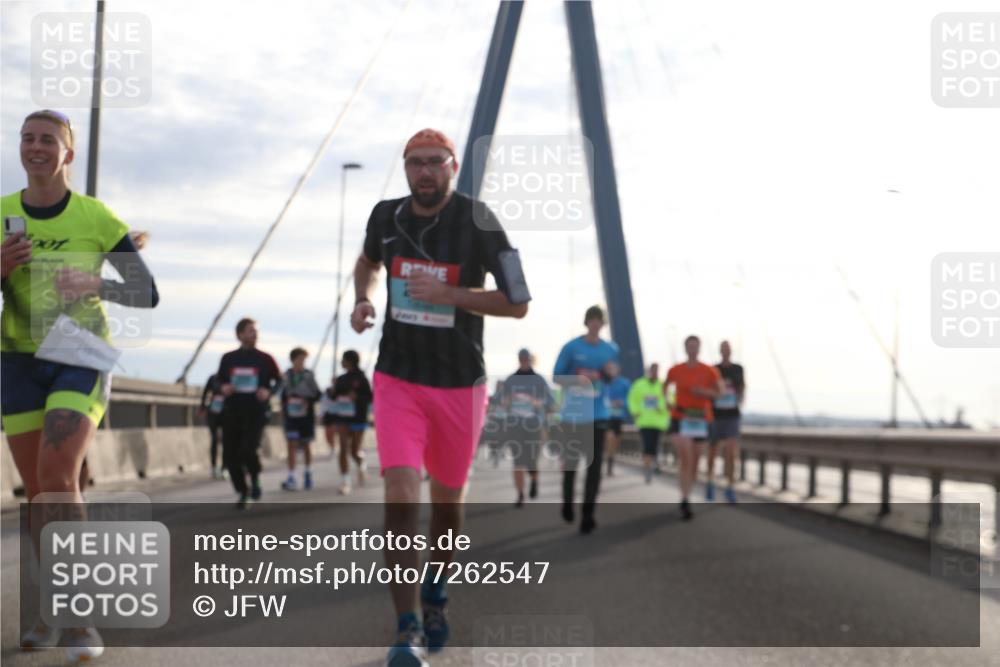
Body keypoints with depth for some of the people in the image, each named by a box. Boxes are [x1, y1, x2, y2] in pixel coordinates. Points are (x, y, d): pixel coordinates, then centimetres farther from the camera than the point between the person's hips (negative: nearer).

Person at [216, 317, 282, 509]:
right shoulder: (228, 358, 6)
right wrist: (223, 389, -6)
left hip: (256, 413, -3)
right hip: (232, 412, 3)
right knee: (230, 455, 0)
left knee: (248, 450, -19)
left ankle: (255, 479, 14)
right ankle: (243, 492, 20)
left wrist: (269, 392, -11)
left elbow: (279, 381, 9)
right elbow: (219, 381, 16)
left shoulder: (265, 359, 1)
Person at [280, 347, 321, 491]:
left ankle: (308, 474, 28)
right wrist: (283, 410, 8)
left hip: (306, 415, -1)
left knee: (305, 446, 12)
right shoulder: (287, 375, 2)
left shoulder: (309, 375, -4)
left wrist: (307, 401, -16)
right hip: (291, 415, 1)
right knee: (292, 445, -9)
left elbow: (317, 394, 0)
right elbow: (283, 394, 13)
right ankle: (291, 478, -10)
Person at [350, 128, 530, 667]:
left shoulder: (478, 222, -12)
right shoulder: (386, 216, 0)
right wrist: (362, 300, 2)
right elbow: (367, 261, 23)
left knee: (447, 497, 14)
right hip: (398, 380, 1)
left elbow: (518, 303, -12)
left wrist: (447, 293, -20)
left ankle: (435, 593, 42)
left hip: (460, 384, -1)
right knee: (400, 496, -14)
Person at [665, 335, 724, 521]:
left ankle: (686, 497, 28)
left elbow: (719, 392, 5)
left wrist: (705, 392, -15)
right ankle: (686, 502, -20)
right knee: (685, 458, -17)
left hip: (701, 419, 2)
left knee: (695, 461, 10)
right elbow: (665, 387, 19)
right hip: (680, 418, -2)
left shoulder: (709, 371, -1)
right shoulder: (675, 370, 1)